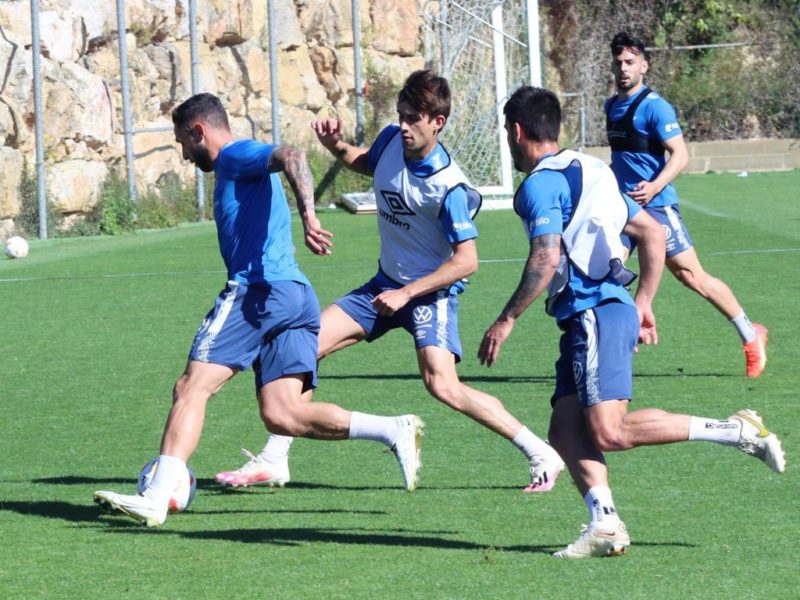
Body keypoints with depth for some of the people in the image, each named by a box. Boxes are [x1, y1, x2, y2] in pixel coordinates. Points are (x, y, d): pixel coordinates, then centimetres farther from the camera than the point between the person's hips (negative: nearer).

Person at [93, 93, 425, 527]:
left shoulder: (235, 156, 2)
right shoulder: (237, 169, 31)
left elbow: (291, 157, -17)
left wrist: (308, 216, -30)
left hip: (256, 290, -9)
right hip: (298, 296, 9)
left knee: (191, 389, -8)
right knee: (281, 416, -4)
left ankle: (156, 499, -15)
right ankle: (395, 430, -13)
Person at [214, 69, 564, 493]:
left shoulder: (448, 187, -24)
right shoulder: (391, 141, -4)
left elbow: (466, 260, -22)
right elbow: (366, 163, 22)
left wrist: (407, 294, -23)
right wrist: (337, 147, 0)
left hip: (432, 291, -8)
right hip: (387, 284, 8)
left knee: (442, 386, -24)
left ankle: (541, 455, -11)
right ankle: (272, 461, 8)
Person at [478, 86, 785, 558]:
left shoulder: (541, 184, -6)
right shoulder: (588, 172, 23)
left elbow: (546, 259, -19)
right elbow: (653, 234, 24)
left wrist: (507, 320, -12)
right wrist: (643, 304, 25)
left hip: (595, 315, -10)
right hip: (588, 320, 10)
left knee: (611, 433, -17)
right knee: (565, 429, 2)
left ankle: (737, 432, -15)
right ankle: (605, 524, -13)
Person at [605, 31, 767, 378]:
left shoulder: (654, 107, -12)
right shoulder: (612, 106, 12)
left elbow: (680, 154, -18)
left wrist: (654, 186, -32)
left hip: (656, 205, -7)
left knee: (691, 275, -3)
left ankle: (750, 336, 13)